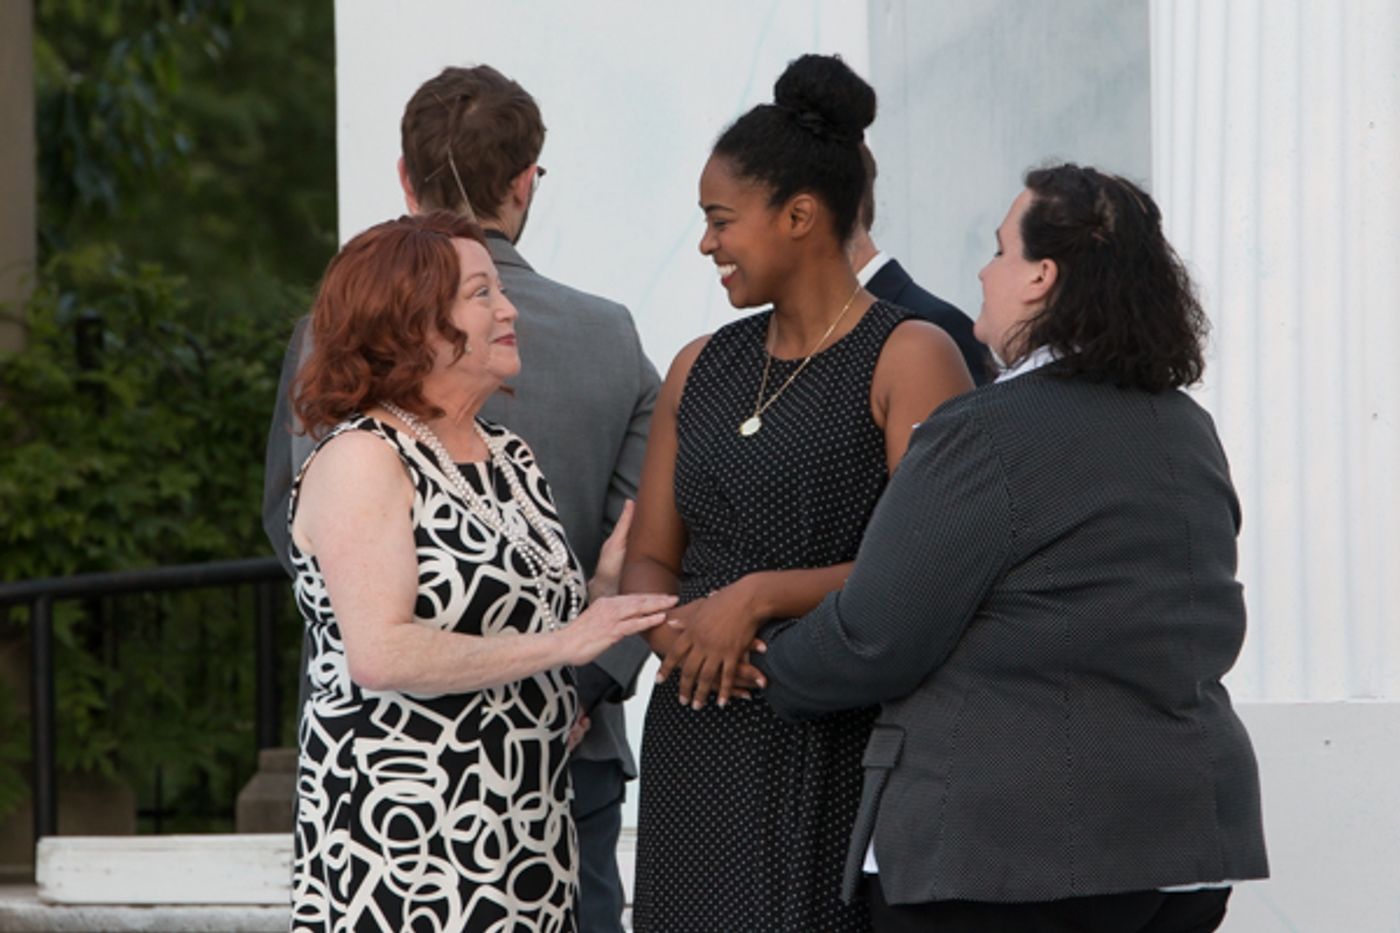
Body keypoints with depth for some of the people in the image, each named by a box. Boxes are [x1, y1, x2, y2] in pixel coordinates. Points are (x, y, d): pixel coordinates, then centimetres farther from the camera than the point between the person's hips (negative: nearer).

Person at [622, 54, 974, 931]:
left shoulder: (909, 359, -5)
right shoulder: (701, 371, 15)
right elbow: (648, 560, 14)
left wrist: (759, 596, -17)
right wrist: (675, 631, -8)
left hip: (840, 752, -6)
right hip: (698, 740, 6)